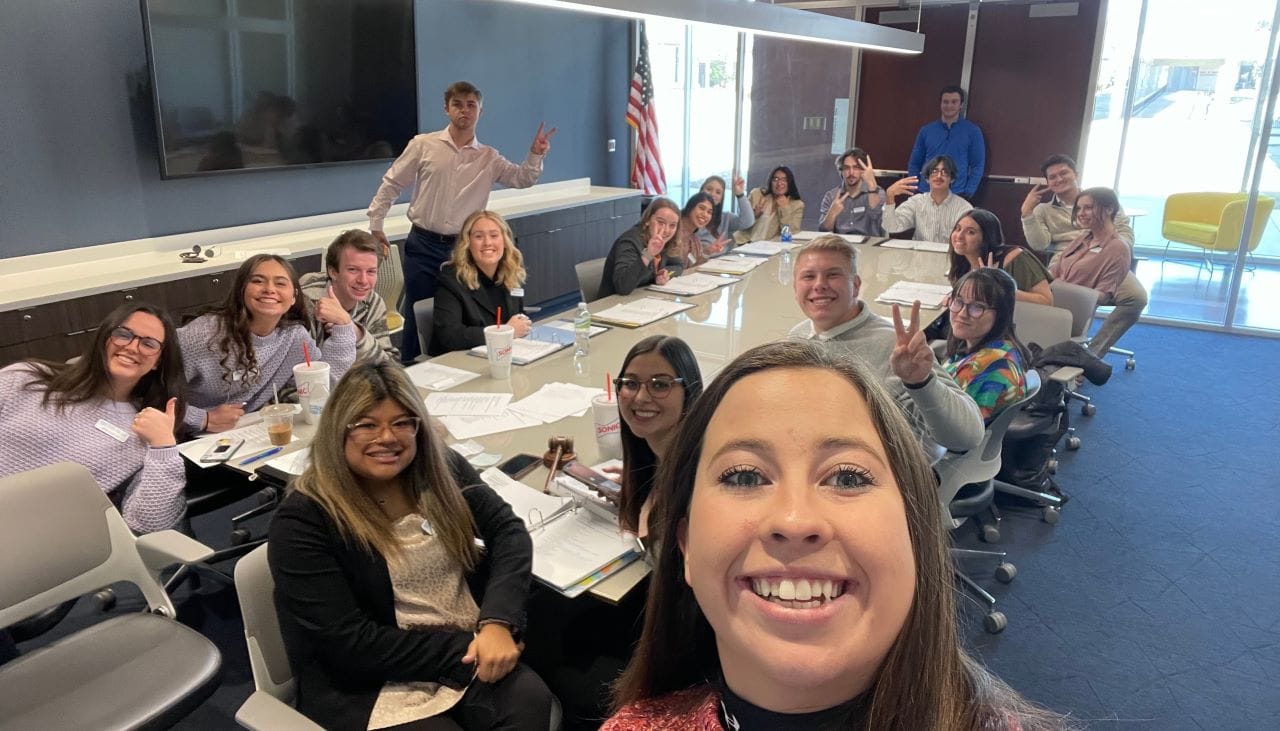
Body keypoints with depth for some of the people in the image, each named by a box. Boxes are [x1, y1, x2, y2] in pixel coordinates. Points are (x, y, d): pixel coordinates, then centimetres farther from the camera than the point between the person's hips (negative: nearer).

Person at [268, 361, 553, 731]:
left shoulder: (440, 468, 2)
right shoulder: (303, 519, -12)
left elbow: (506, 527, -1)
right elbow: (347, 644, -16)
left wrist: (498, 622, -18)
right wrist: (464, 648, -18)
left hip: (468, 650, 4)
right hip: (367, 684, -4)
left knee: (530, 701, -25)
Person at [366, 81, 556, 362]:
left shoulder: (488, 158, 6)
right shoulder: (423, 145, 0)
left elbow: (522, 179, -2)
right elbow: (391, 184, 5)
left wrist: (535, 155, -21)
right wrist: (375, 224, 3)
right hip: (423, 245, -2)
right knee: (418, 315, 3)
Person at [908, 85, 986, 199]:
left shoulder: (972, 131, 4)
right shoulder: (926, 130, 10)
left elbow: (978, 166, 1)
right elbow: (914, 164, 12)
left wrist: (967, 193, -9)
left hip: (957, 197, -2)